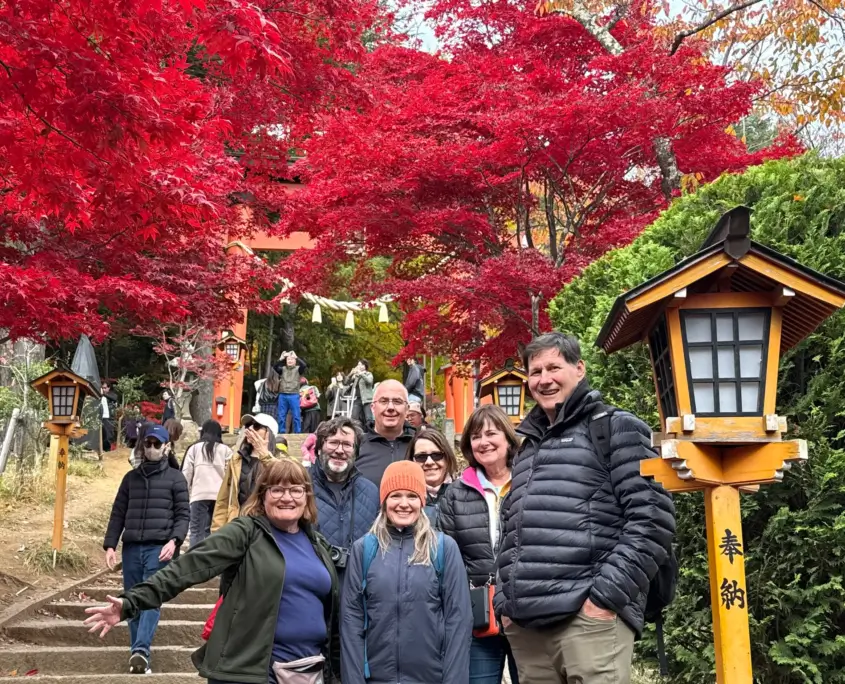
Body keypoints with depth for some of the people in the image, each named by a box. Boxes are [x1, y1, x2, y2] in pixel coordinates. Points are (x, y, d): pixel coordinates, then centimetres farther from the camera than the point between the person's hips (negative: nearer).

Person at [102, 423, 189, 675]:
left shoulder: (175, 478, 8)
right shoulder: (131, 477, 17)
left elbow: (183, 515, 2)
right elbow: (118, 514, 15)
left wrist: (174, 541, -14)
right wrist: (110, 545, 4)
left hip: (159, 548, -4)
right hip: (131, 548, 4)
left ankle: (140, 651, -24)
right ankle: (139, 655, 10)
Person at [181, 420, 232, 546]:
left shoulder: (194, 448, 8)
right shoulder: (225, 450, 8)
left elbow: (186, 474, 6)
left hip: (199, 494, -1)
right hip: (220, 495, 1)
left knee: (197, 531, 0)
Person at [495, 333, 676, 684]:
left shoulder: (616, 428, 3)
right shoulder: (528, 446, 22)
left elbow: (652, 518, -8)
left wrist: (606, 596, -14)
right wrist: (506, 601, 14)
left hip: (589, 617, -6)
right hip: (526, 623, 6)